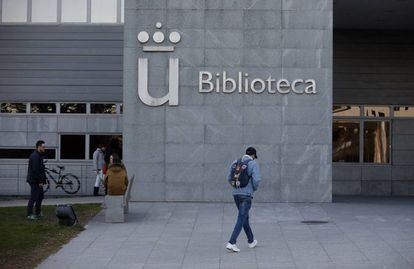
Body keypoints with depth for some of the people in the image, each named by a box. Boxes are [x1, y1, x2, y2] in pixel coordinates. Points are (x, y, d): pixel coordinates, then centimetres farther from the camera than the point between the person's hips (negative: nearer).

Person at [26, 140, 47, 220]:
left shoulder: (39, 155, 15)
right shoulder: (35, 156, -18)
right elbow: (35, 170, -23)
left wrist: (43, 180, 14)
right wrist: (40, 181, -21)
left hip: (37, 181, 10)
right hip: (34, 181, -10)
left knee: (40, 197, 16)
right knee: (33, 198, -5)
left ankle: (38, 213, 25)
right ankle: (29, 215, 1)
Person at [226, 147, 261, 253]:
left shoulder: (235, 162, 10)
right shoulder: (253, 163, -6)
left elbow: (229, 178, 10)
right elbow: (256, 179, -16)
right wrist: (254, 188, 5)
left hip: (236, 194, 6)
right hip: (246, 195, -6)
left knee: (245, 217, 20)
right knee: (241, 219, -7)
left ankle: (251, 241, 31)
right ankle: (231, 243, -17)